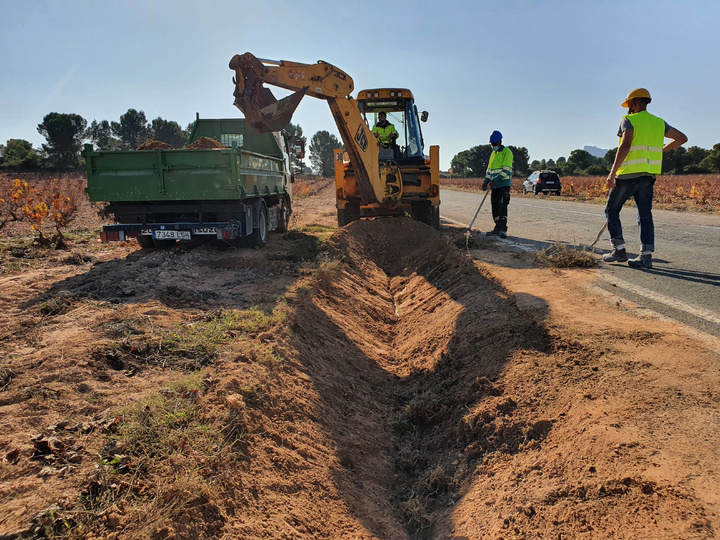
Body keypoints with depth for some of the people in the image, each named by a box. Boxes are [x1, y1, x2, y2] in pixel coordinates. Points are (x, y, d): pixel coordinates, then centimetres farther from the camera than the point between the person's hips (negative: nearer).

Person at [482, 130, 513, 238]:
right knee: (495, 206, 6)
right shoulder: (493, 153, 19)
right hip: (494, 185, 8)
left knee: (502, 205, -13)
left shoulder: (507, 152, -5)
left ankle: (503, 229, -14)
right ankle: (498, 228, 12)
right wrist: (486, 181, 10)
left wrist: (496, 180, -24)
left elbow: (506, 169, -15)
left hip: (504, 183, -8)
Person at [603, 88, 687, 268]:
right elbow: (682, 138, 18)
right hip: (649, 175, 6)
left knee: (612, 210, 6)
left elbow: (625, 146, -19)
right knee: (645, 215, 5)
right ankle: (646, 255, 0)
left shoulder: (629, 120, -5)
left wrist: (612, 172, -21)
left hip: (629, 174, -6)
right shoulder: (659, 123, 14)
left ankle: (619, 250, 3)